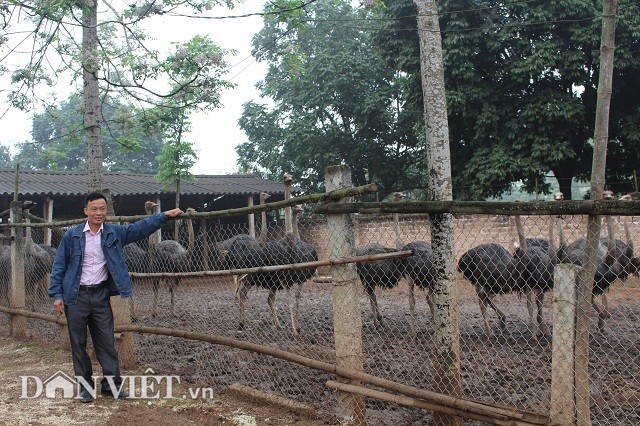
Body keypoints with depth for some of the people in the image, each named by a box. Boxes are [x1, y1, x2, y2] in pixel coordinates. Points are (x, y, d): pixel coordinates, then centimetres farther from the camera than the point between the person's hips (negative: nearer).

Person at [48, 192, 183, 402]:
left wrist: (165, 215, -10)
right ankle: (85, 385, 16)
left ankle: (111, 383, 12)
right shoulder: (72, 235, -3)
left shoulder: (114, 233, 3)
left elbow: (140, 227, -1)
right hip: (76, 297, -2)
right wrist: (57, 295, -7)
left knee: (106, 341, 4)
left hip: (101, 295, 2)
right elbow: (59, 266, -1)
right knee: (78, 343, 5)